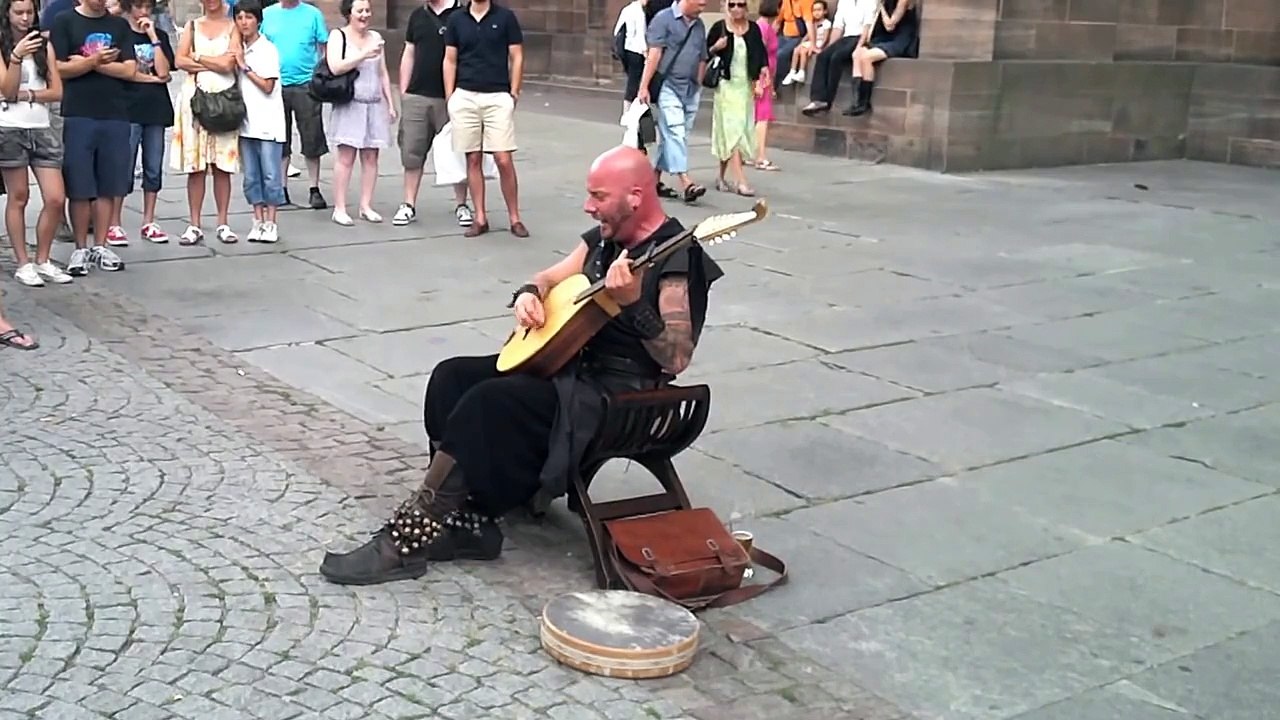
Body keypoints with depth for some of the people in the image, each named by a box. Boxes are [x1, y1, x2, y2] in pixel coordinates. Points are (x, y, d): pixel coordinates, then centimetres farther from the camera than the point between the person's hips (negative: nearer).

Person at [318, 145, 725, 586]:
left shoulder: (675, 260, -16)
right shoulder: (602, 239, 10)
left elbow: (676, 361, -24)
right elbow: (549, 279, 22)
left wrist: (634, 305, -37)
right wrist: (529, 295, -1)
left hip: (620, 395, -10)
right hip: (566, 363, 10)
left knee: (489, 401, -26)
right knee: (452, 377, -4)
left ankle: (408, 539, -19)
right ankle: (468, 522, -6)